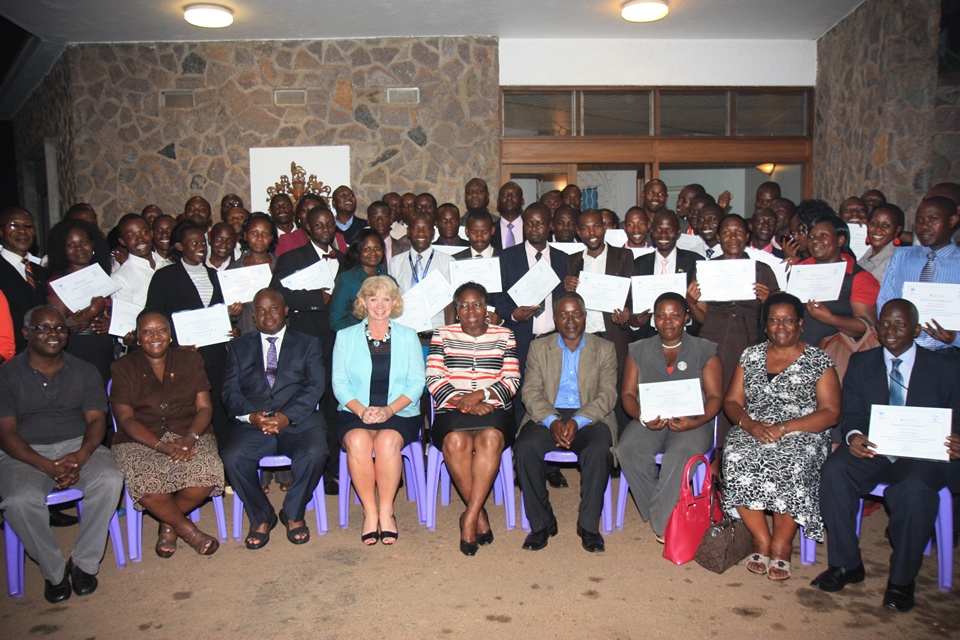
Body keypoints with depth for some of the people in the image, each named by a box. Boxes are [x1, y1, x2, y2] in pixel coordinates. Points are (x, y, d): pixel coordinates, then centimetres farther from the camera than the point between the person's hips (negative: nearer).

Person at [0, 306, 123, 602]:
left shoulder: (85, 372, 10)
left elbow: (96, 420, 2)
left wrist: (81, 456, -20)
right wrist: (47, 466, -21)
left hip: (79, 446, 2)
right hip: (26, 453, -1)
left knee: (110, 480, -29)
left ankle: (84, 563, -11)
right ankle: (53, 572, -8)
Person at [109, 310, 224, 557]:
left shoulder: (190, 360, 10)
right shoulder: (123, 368, 5)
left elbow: (205, 408, 3)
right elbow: (126, 419, -4)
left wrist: (189, 438, -18)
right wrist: (162, 446, -20)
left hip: (189, 435, 2)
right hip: (140, 441, -1)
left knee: (205, 476, -30)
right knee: (147, 484, -33)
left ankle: (168, 523, 1)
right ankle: (188, 530, -6)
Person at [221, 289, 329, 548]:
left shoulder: (307, 344, 16)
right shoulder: (239, 347, 20)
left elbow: (315, 386, 2)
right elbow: (230, 391, 8)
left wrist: (287, 416, -15)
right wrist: (251, 415, -13)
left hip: (298, 421, -1)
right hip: (253, 423, 2)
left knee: (315, 453, -31)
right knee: (232, 458, -28)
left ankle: (293, 513, -4)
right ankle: (260, 517, -2)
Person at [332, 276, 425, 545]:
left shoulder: (408, 337, 12)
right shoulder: (345, 337, 12)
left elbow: (416, 383, 4)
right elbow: (339, 383, 4)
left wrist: (389, 409, -13)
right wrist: (361, 410, -14)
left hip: (399, 414, 0)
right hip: (355, 413, 1)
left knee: (388, 440, -33)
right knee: (358, 440, -32)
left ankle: (386, 511, -19)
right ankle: (369, 512, -20)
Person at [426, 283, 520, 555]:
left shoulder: (504, 336, 14)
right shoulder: (442, 335, 14)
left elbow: (512, 380, 4)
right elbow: (434, 380, 3)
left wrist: (480, 395, -12)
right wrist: (463, 402, -12)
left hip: (495, 410, 0)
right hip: (451, 411, 0)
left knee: (491, 438, -34)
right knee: (455, 441, -34)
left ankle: (469, 518, -29)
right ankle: (480, 516, -19)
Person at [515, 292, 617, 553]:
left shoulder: (604, 349, 9)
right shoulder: (539, 348, 12)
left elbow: (608, 395, -1)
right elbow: (531, 392, 2)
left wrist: (578, 422, -19)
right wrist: (552, 421, -18)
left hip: (589, 418, -1)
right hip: (547, 418, 1)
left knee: (599, 450, -33)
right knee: (525, 448, -29)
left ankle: (589, 525, -16)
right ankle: (541, 522, -11)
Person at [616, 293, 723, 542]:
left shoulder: (704, 351, 8)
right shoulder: (639, 351, 14)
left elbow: (715, 396, 1)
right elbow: (627, 393, 7)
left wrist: (696, 422, -20)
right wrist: (643, 418, -15)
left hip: (691, 422, -2)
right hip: (650, 420, 2)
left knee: (681, 453, -35)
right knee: (628, 449, -30)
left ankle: (662, 521, -21)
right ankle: (657, 511, -14)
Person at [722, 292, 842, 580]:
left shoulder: (818, 361, 4)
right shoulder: (751, 355, 13)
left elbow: (830, 413, -5)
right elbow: (732, 401, 10)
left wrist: (783, 428, -17)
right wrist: (749, 424, -12)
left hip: (803, 435, -2)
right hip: (752, 431, 3)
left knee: (792, 465, -34)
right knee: (736, 458, -29)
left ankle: (781, 544, -13)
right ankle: (761, 539, -14)